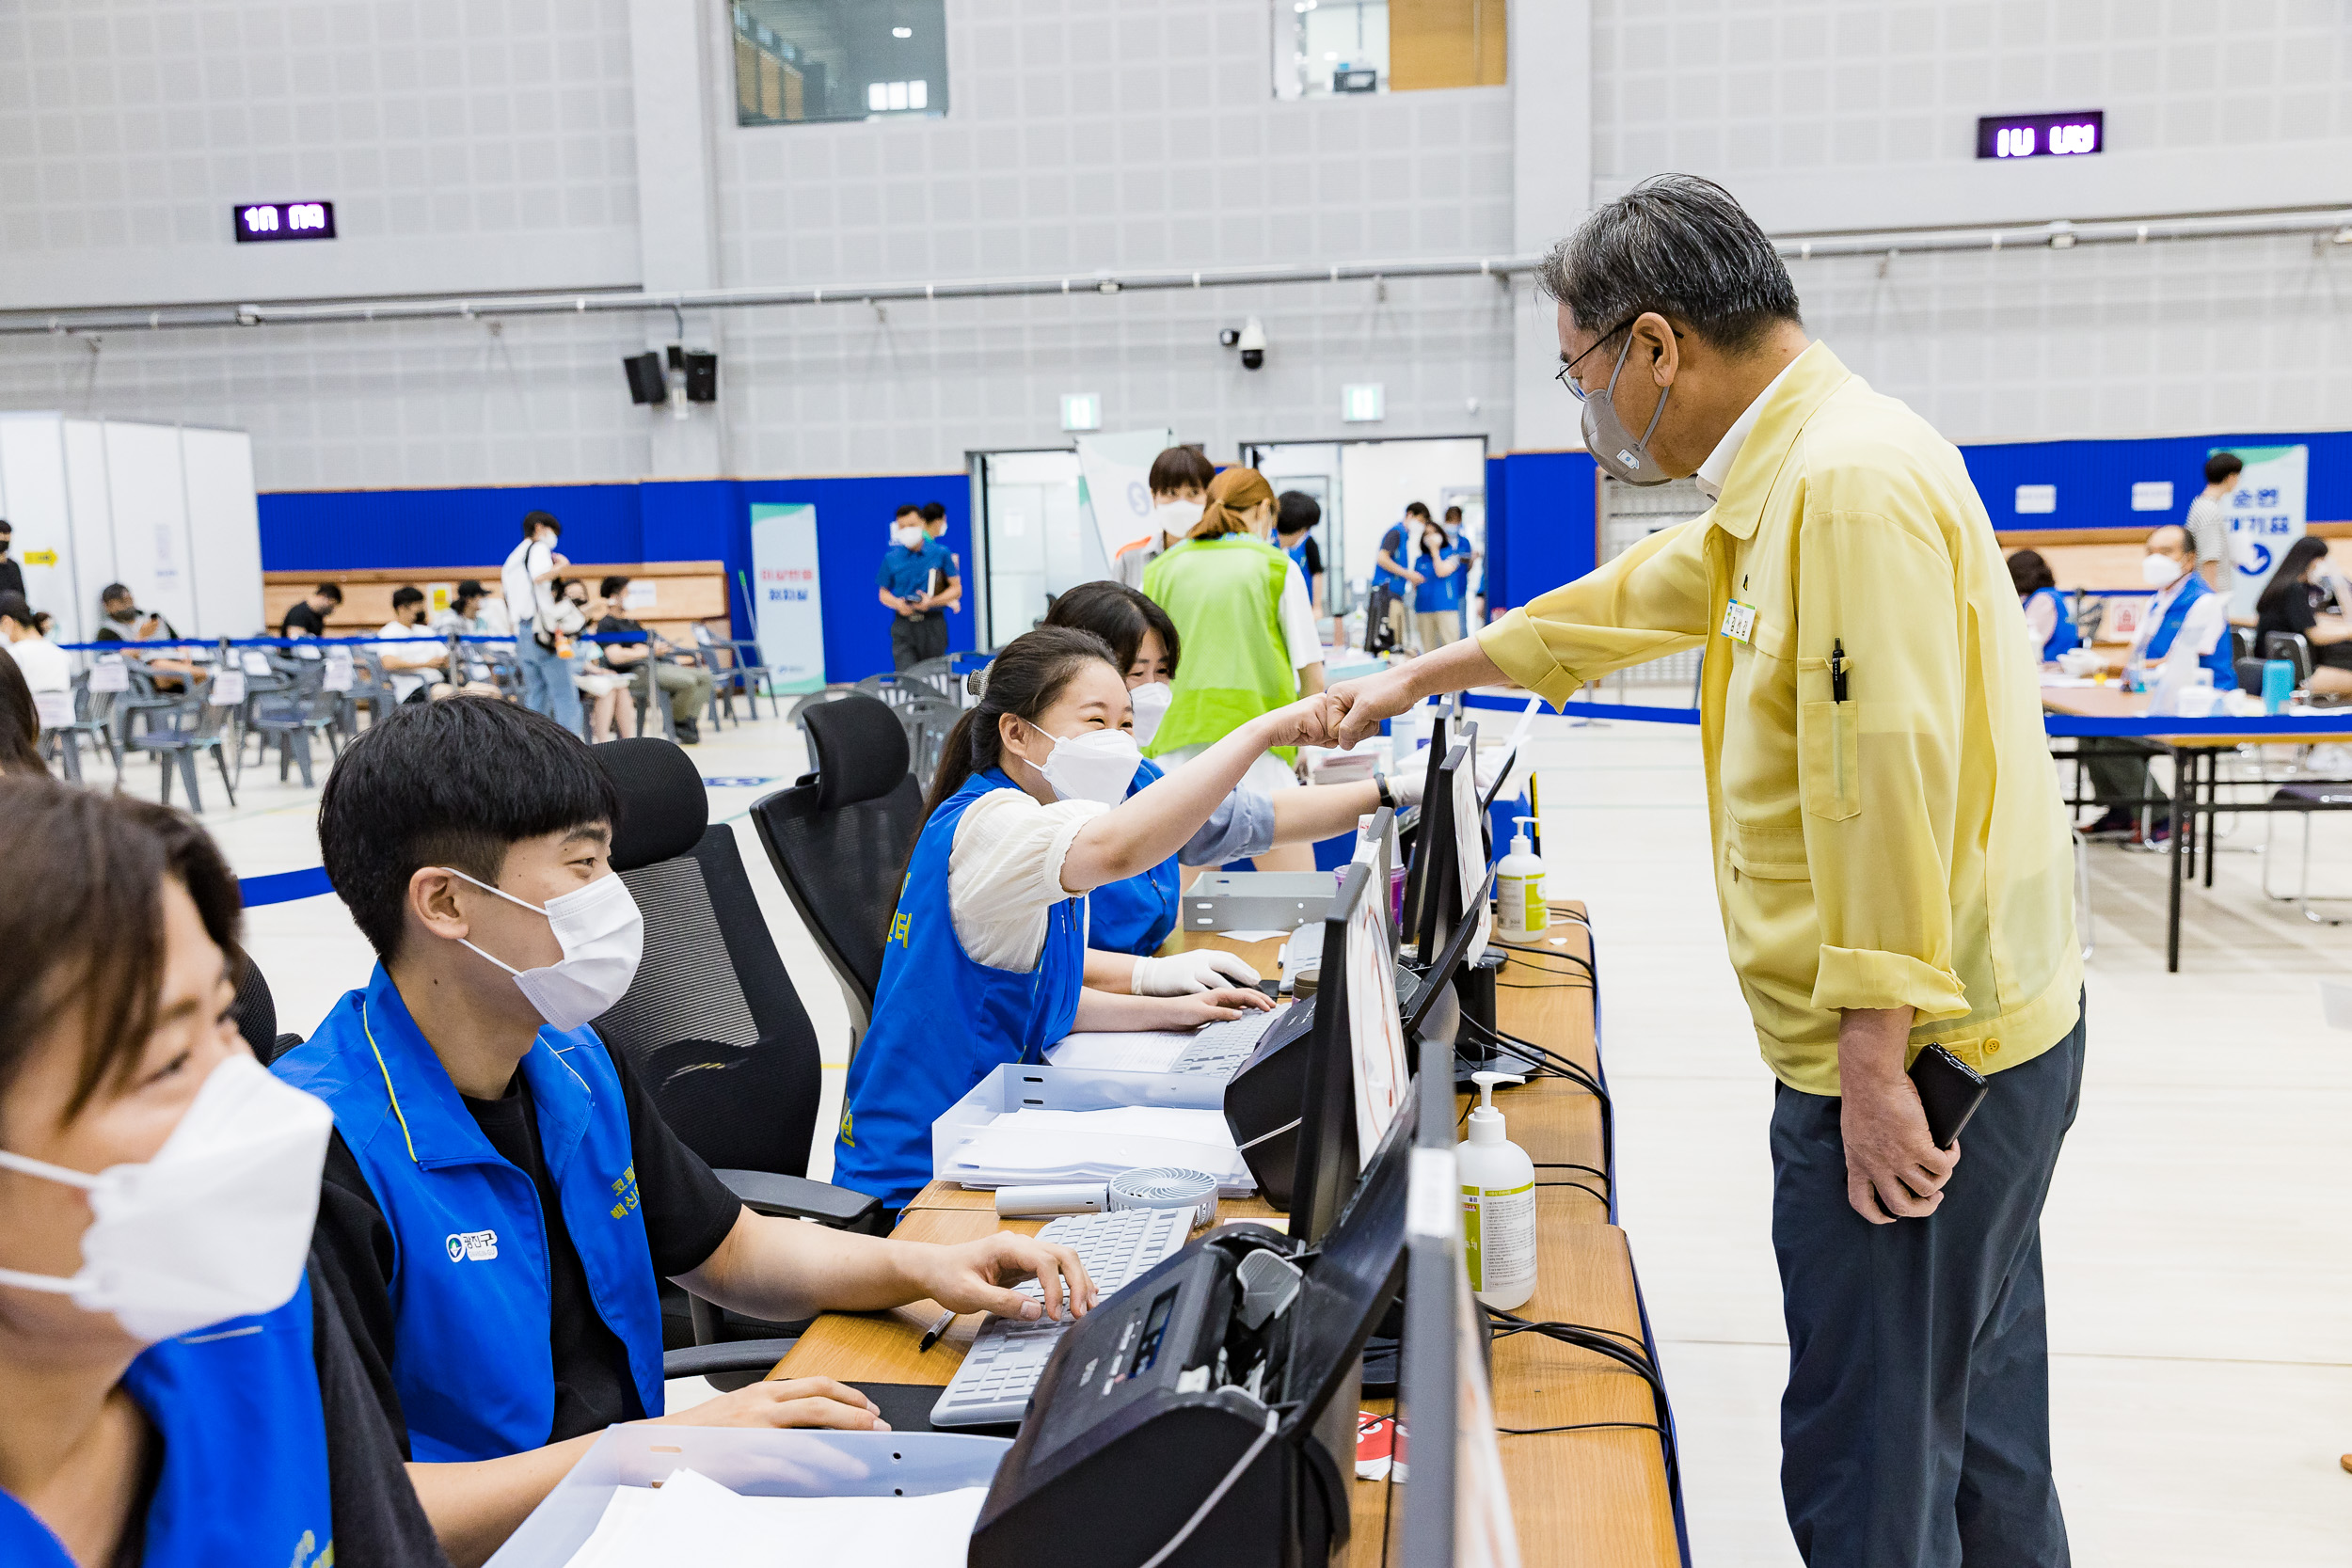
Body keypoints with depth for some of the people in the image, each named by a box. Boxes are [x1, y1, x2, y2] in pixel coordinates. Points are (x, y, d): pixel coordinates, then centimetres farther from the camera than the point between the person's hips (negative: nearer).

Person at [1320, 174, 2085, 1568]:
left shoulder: (1852, 483, -20)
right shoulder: (1783, 479, 13)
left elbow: (1890, 785, -26)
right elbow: (1640, 596, 26)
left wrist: (1877, 1063, -25)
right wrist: (1431, 670, 33)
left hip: (1909, 1067, -10)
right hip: (1979, 1031, 10)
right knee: (1970, 1423, 23)